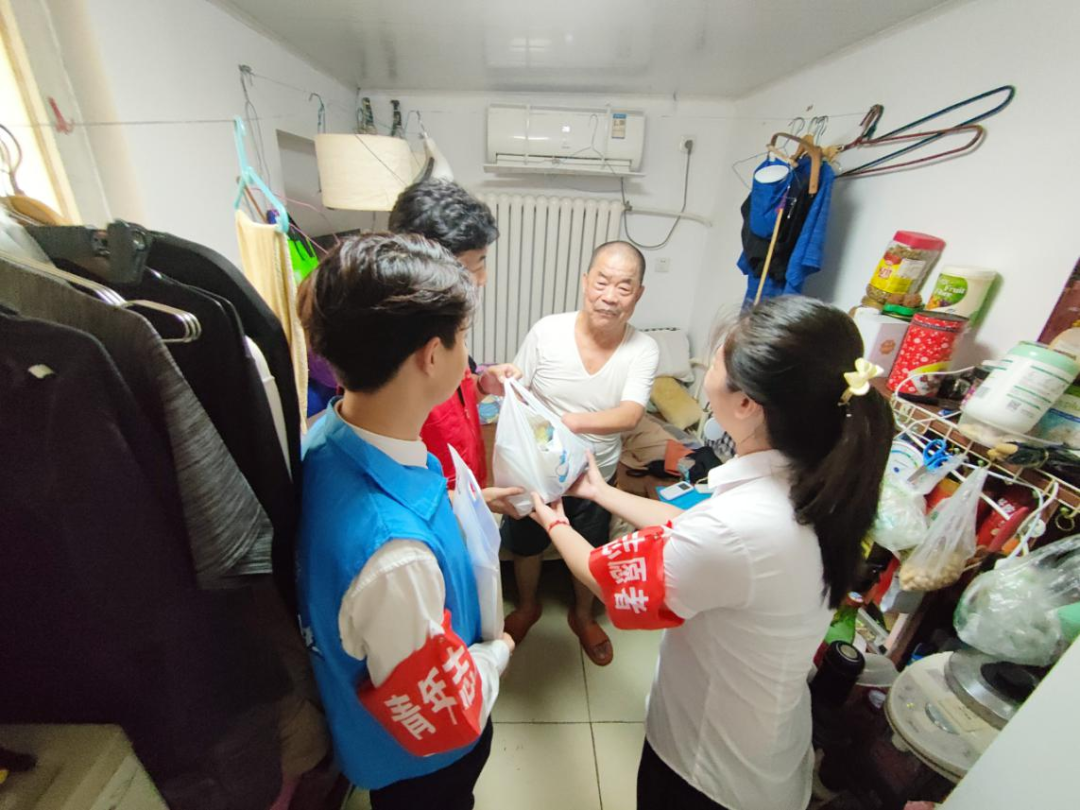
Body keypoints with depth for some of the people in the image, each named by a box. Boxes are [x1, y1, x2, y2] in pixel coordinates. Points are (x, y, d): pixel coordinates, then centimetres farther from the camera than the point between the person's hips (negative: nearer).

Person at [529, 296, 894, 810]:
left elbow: (607, 579, -21)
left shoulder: (737, 528, -40)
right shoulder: (809, 484, -15)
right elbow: (693, 533, 0)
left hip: (712, 765, -6)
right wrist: (602, 492, 6)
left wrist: (554, 522, -2)